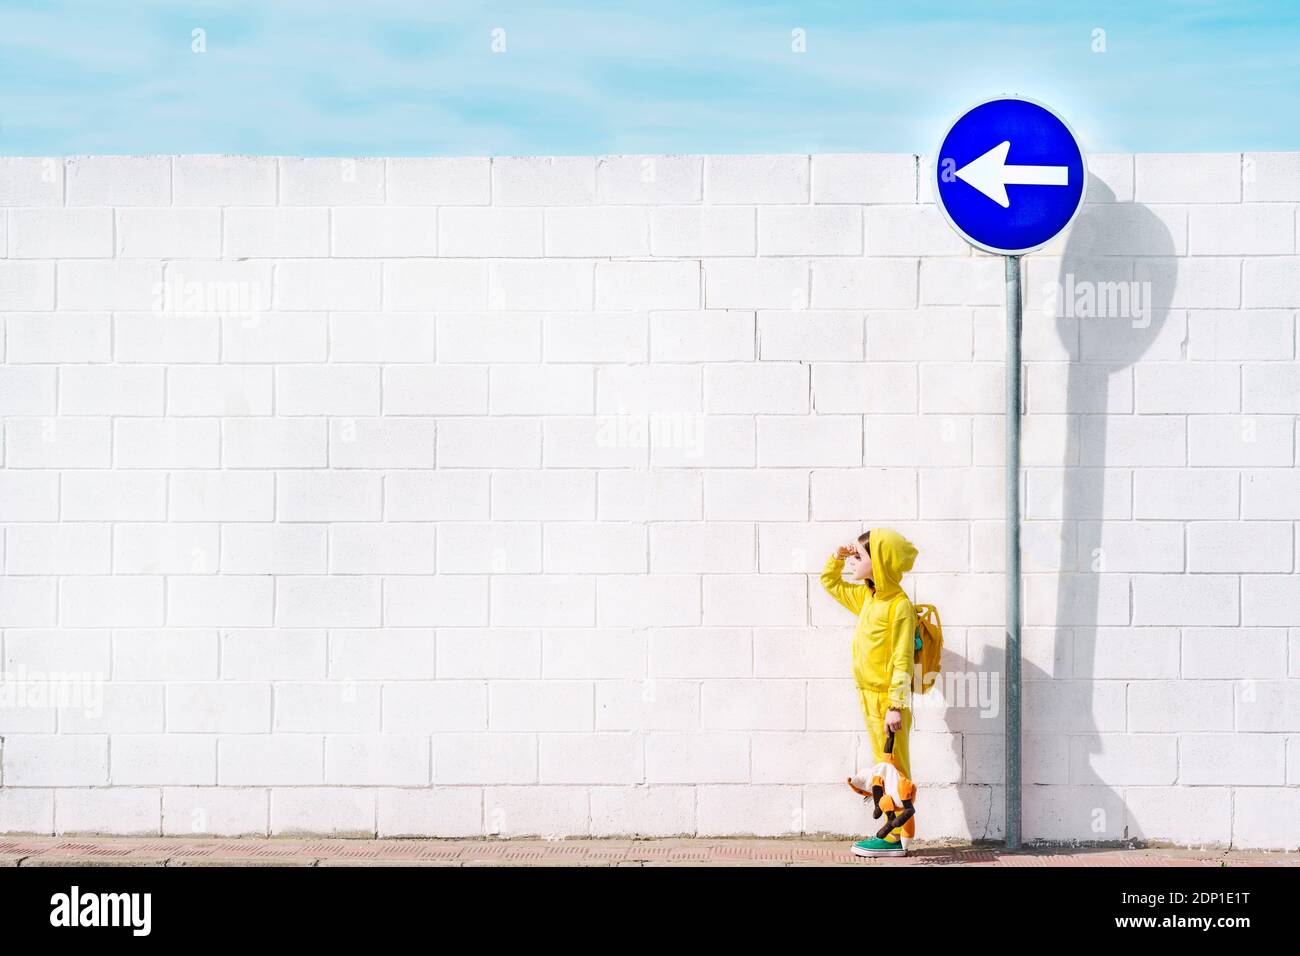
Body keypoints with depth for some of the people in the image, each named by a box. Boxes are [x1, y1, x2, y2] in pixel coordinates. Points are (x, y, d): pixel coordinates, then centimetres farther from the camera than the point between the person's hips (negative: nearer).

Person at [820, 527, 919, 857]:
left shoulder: (899, 605, -17)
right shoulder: (866, 597, 9)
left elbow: (902, 661, -20)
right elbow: (829, 583, 27)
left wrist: (895, 706, -23)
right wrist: (837, 557, 9)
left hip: (888, 699, -9)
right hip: (869, 695, 9)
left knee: (894, 768, -4)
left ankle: (897, 838, 0)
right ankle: (896, 830, 17)